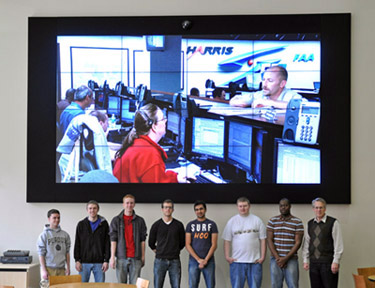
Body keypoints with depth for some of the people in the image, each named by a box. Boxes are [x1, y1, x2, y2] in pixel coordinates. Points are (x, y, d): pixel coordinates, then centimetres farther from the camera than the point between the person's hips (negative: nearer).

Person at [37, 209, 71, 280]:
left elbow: (67, 252, 13)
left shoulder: (65, 235, 9)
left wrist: (68, 268, 8)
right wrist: (44, 270, -10)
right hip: (49, 268, -4)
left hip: (61, 269, 4)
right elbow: (41, 254, -4)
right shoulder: (44, 235, -2)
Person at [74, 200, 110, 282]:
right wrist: (77, 260, -3)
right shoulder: (81, 224, 7)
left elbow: (107, 244, 3)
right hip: (84, 262, 0)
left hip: (99, 262, 0)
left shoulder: (104, 224, 5)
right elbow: (77, 244, 5)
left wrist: (106, 260, -4)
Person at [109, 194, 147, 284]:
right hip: (121, 258, 0)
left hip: (135, 258, 1)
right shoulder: (116, 220, 6)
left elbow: (142, 240, 9)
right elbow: (113, 240, 2)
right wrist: (112, 257, -4)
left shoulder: (140, 221, 8)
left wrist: (143, 256, 4)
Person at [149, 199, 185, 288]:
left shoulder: (179, 225, 5)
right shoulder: (156, 225, 4)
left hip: (175, 261, 1)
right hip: (160, 260, 0)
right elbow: (151, 243, 11)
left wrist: (175, 251, 11)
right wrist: (158, 252, 9)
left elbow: (182, 242, 13)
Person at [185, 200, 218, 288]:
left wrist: (206, 260, -10)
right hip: (194, 261, 1)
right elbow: (187, 245, 1)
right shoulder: (190, 225, 7)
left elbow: (214, 244, 1)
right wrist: (199, 259, -9)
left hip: (208, 261, 0)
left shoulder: (212, 224, 6)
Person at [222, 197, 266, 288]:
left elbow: (262, 240, 4)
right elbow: (227, 241, 5)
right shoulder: (232, 221, 6)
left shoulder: (257, 220, 5)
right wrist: (227, 256, -4)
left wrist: (263, 256, -2)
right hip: (237, 261, 0)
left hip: (255, 261, 0)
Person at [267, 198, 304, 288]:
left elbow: (298, 242, -3)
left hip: (291, 259, -2)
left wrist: (285, 259, -11)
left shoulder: (297, 222, 1)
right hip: (275, 260, 2)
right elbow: (269, 240, 3)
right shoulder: (272, 221, 7)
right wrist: (277, 257, -9)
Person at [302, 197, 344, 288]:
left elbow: (338, 244, -6)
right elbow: (306, 243, 16)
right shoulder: (310, 224, 12)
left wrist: (335, 262, -10)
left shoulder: (333, 223, -4)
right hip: (313, 263, 5)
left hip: (328, 263, -5)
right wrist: (305, 260, 11)